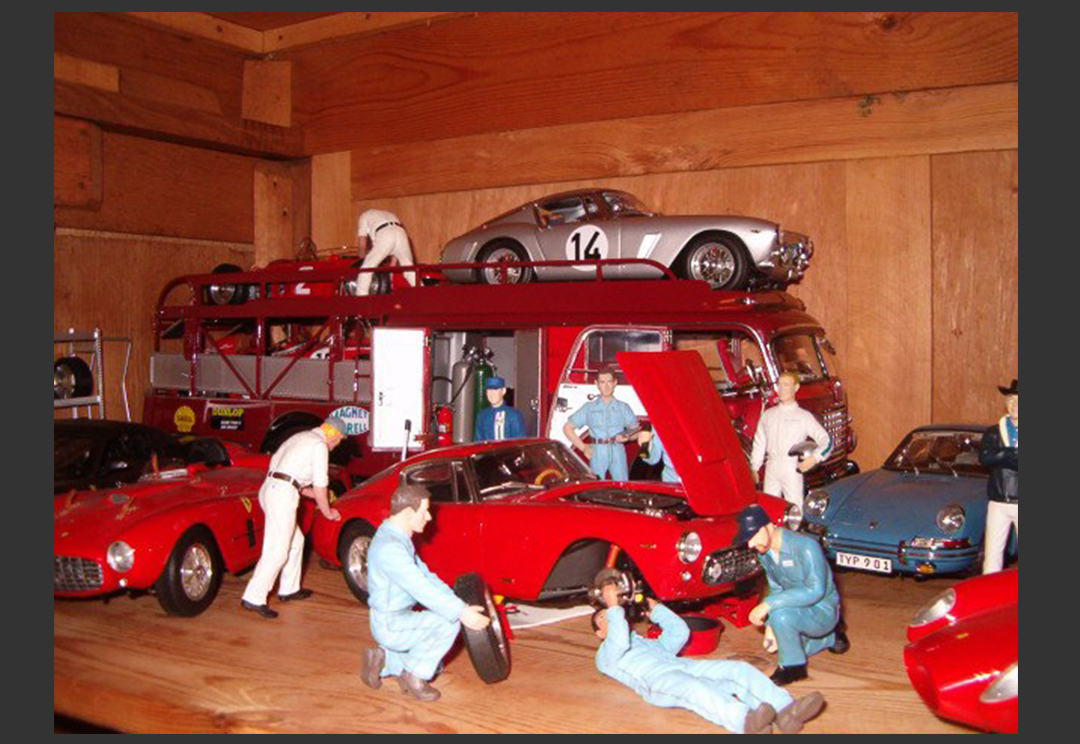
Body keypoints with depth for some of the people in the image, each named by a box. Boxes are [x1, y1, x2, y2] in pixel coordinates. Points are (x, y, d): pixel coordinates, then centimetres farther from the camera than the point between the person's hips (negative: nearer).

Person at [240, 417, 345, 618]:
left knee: (296, 541, 19)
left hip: (269, 488, 10)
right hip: (282, 495, -10)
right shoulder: (319, 445, -5)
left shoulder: (301, 438, 23)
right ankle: (254, 598, -10)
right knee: (277, 550, -9)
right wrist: (328, 512, 9)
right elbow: (320, 485, -5)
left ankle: (289, 589, 27)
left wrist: (313, 494, 33)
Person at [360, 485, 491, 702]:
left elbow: (424, 574, 11)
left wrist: (457, 601, 2)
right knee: (448, 623, -24)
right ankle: (414, 676, -8)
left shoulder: (398, 538, 8)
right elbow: (421, 589, -32)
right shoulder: (389, 548, -26)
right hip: (391, 626, -10)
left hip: (398, 619, 10)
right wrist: (460, 612, -33)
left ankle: (383, 660, 17)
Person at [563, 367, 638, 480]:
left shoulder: (623, 408, 15)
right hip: (597, 453, -1)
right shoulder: (589, 408, 13)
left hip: (618, 452, 1)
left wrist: (626, 437, -7)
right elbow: (567, 428, 14)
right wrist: (583, 447, 5)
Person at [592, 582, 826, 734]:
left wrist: (655, 608, 37)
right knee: (691, 688, -41)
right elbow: (619, 642, -1)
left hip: (684, 667, 7)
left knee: (739, 669, -17)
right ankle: (744, 721, -66)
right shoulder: (605, 656, 23)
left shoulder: (649, 643, 44)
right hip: (655, 680, -7)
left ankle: (785, 711, -39)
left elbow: (679, 631, 35)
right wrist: (613, 606, 3)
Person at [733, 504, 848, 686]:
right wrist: (770, 625, -5)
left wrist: (768, 604, -38)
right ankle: (831, 636, 31)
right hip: (800, 609, 9)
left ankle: (793, 666, -8)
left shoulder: (805, 546, -28)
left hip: (823, 611, -9)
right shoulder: (764, 552, -4)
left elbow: (815, 590, -35)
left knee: (780, 614, -34)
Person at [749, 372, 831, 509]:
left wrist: (814, 458, -18)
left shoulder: (804, 416, 4)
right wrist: (754, 468, 14)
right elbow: (759, 443, 18)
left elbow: (826, 441, -2)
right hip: (771, 469, 4)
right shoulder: (767, 415, 15)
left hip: (792, 470, -3)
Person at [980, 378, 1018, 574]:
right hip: (998, 503, 2)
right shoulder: (993, 433, 8)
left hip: (1019, 502, -1)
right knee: (992, 553, 3)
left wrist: (1002, 457, -17)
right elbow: (984, 458, -10)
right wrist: (1014, 454, -15)